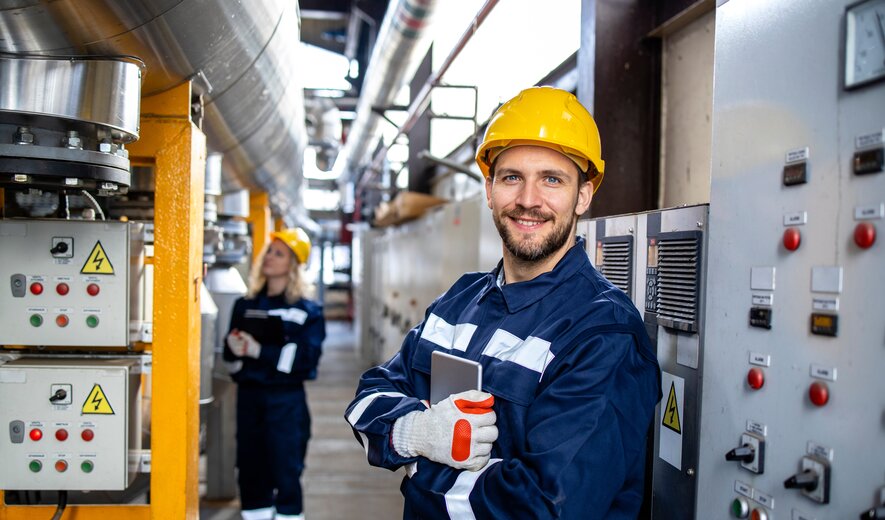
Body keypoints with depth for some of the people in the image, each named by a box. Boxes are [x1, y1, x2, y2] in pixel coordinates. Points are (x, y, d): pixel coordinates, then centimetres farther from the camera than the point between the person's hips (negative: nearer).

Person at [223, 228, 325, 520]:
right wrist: (234, 348, -13)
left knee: (286, 472, 0)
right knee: (250, 470, 10)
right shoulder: (245, 306, 11)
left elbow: (305, 357, -15)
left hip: (286, 400, -4)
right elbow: (230, 355, 9)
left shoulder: (306, 311, -3)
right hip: (249, 395, 4)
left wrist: (260, 351, -19)